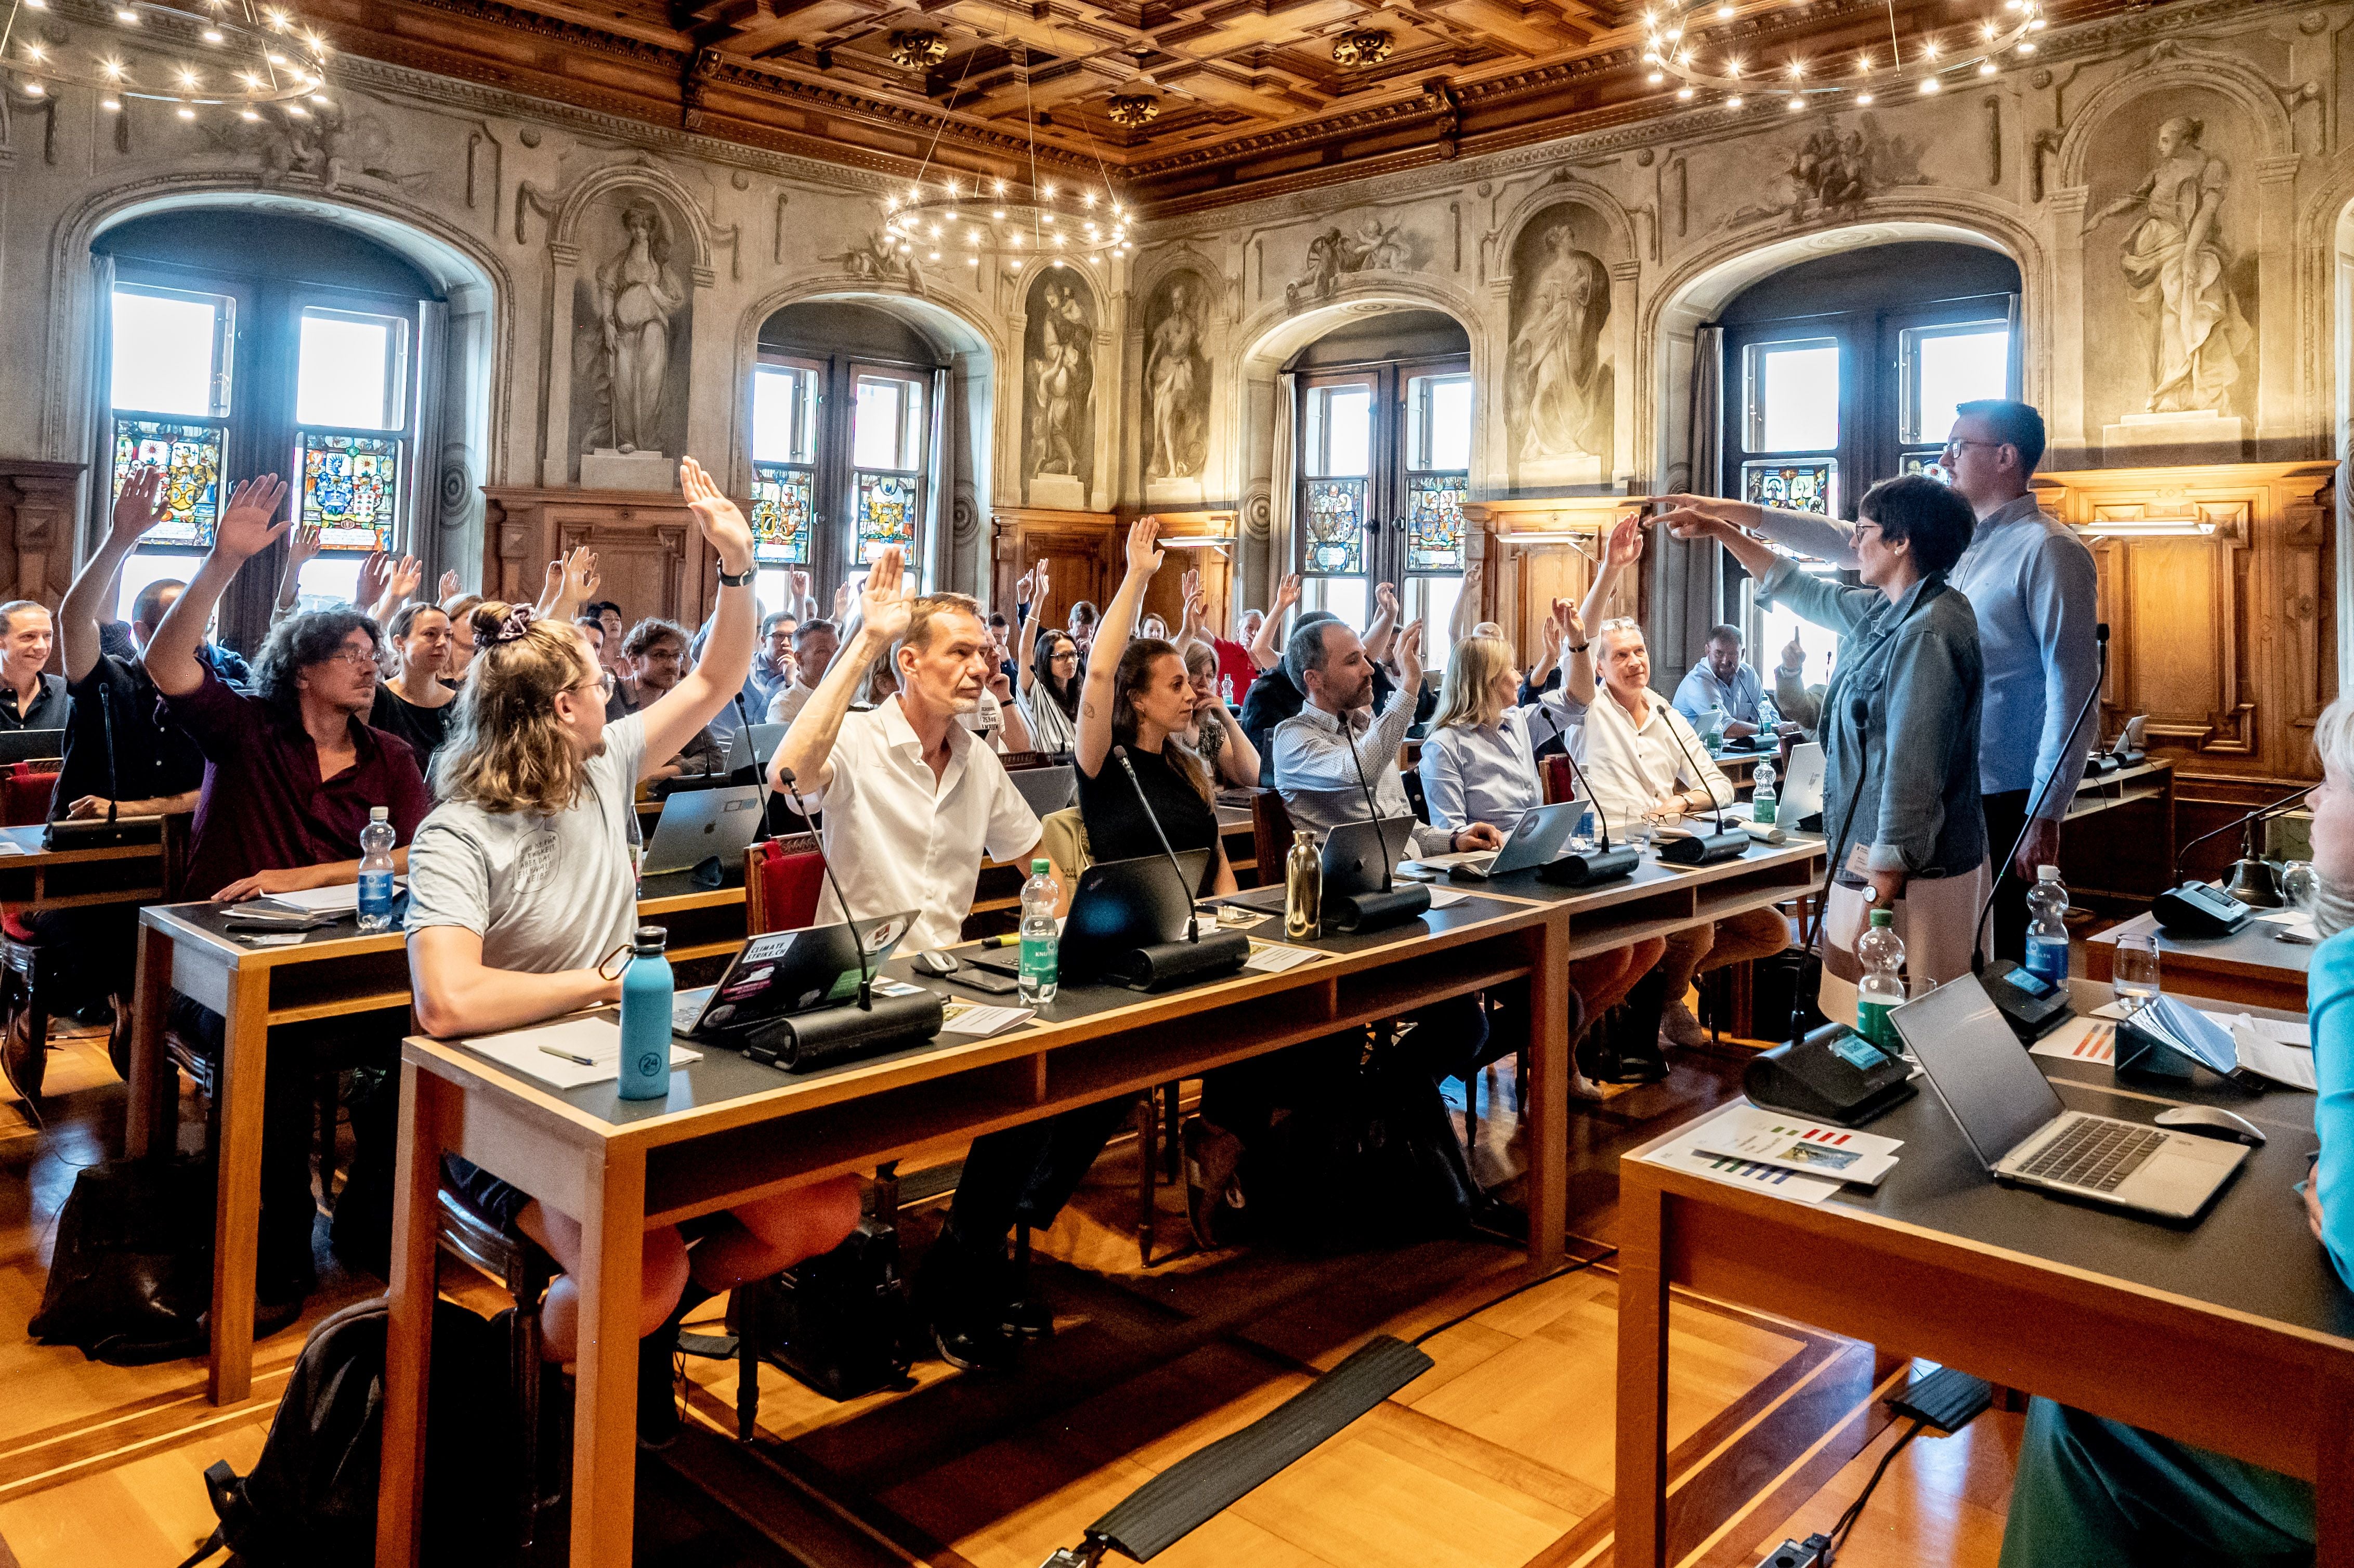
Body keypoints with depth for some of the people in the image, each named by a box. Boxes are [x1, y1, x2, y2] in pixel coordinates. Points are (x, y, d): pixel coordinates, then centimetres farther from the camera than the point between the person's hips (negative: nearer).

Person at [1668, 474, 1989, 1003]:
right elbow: (1802, 591, 28)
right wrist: (1718, 531, 30)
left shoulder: (1926, 632, -18)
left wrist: (1886, 875, -22)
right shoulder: (1885, 613, 12)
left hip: (1913, 876, -10)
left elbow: (1912, 771, -22)